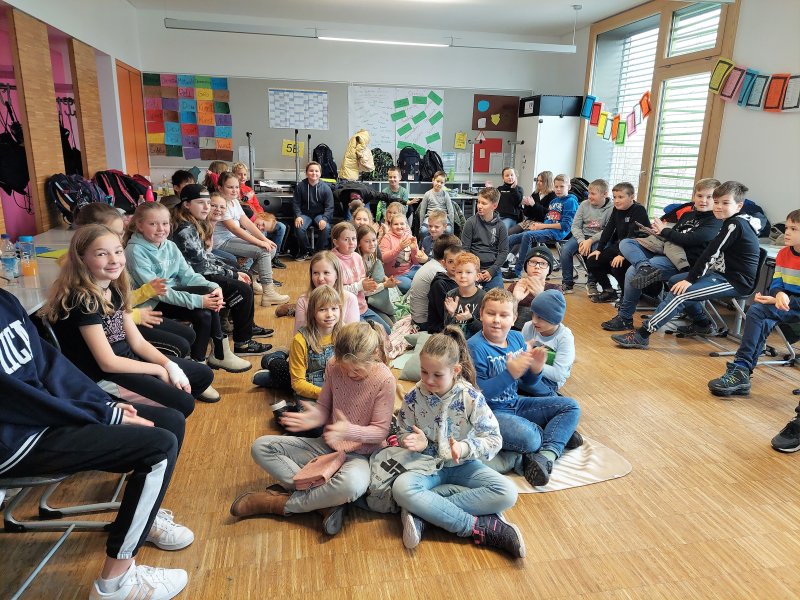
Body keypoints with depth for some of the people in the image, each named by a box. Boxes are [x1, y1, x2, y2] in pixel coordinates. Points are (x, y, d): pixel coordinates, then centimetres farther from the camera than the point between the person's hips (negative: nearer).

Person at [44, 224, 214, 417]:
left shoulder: (114, 290, 4)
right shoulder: (81, 300, -21)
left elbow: (137, 341, 7)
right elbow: (108, 363, -21)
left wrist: (170, 366, -8)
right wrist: (159, 370, -12)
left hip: (128, 361, 9)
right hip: (103, 377, -8)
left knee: (203, 374, 11)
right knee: (182, 403, -20)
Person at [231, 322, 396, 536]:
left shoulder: (384, 380, -18)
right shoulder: (334, 367, -6)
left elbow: (380, 431, -14)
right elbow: (324, 407, 5)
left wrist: (350, 431, -33)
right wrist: (316, 417, -19)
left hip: (359, 454, -5)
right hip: (328, 445, 6)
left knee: (352, 485, -42)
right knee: (260, 447, -8)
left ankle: (280, 504, -15)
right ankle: (325, 502, -20)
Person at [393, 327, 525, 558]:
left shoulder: (471, 398, -14)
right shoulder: (413, 397, -10)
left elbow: (493, 439, -12)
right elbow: (403, 434, 2)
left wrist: (465, 448, -31)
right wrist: (415, 443, -22)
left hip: (462, 465, 0)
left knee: (507, 493, -25)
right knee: (401, 488, -34)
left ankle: (422, 512, -26)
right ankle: (480, 527, -28)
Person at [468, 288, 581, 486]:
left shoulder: (517, 338, 3)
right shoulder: (475, 347, -18)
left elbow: (529, 383, 12)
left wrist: (536, 369, -12)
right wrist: (510, 374, -30)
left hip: (515, 404, 8)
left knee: (571, 407, 3)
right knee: (529, 438, -35)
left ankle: (546, 455, -18)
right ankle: (559, 435, 0)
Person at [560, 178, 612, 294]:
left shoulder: (611, 208, -9)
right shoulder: (584, 205, 1)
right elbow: (575, 226, 0)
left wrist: (590, 241, -23)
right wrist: (581, 240, -17)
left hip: (599, 238, -3)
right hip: (582, 236, 3)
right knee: (565, 249, -22)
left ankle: (592, 282, -7)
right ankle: (567, 283, -9)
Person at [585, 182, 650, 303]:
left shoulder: (639, 210, -16)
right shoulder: (617, 209, 6)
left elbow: (633, 235, -25)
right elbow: (608, 229, 6)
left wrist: (622, 255, -33)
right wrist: (599, 249, -3)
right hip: (618, 246, 8)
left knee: (617, 266, -31)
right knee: (591, 262, 0)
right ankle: (608, 291, 13)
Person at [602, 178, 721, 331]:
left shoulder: (715, 221, -4)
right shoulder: (687, 214, 19)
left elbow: (689, 239, -16)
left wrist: (664, 231, -5)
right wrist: (662, 231, 1)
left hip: (682, 261, -8)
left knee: (632, 272, -25)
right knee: (625, 243, -3)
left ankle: (625, 318, -14)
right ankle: (645, 267, -33)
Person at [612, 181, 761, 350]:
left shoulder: (736, 225, -17)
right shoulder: (732, 222, 12)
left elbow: (711, 253, -20)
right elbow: (713, 254, 11)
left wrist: (690, 279, -18)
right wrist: (690, 277, 4)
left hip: (735, 281, -10)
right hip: (723, 273, 10)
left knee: (680, 293, -22)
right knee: (675, 281, 13)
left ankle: (642, 335, -27)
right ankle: (703, 323, 22)